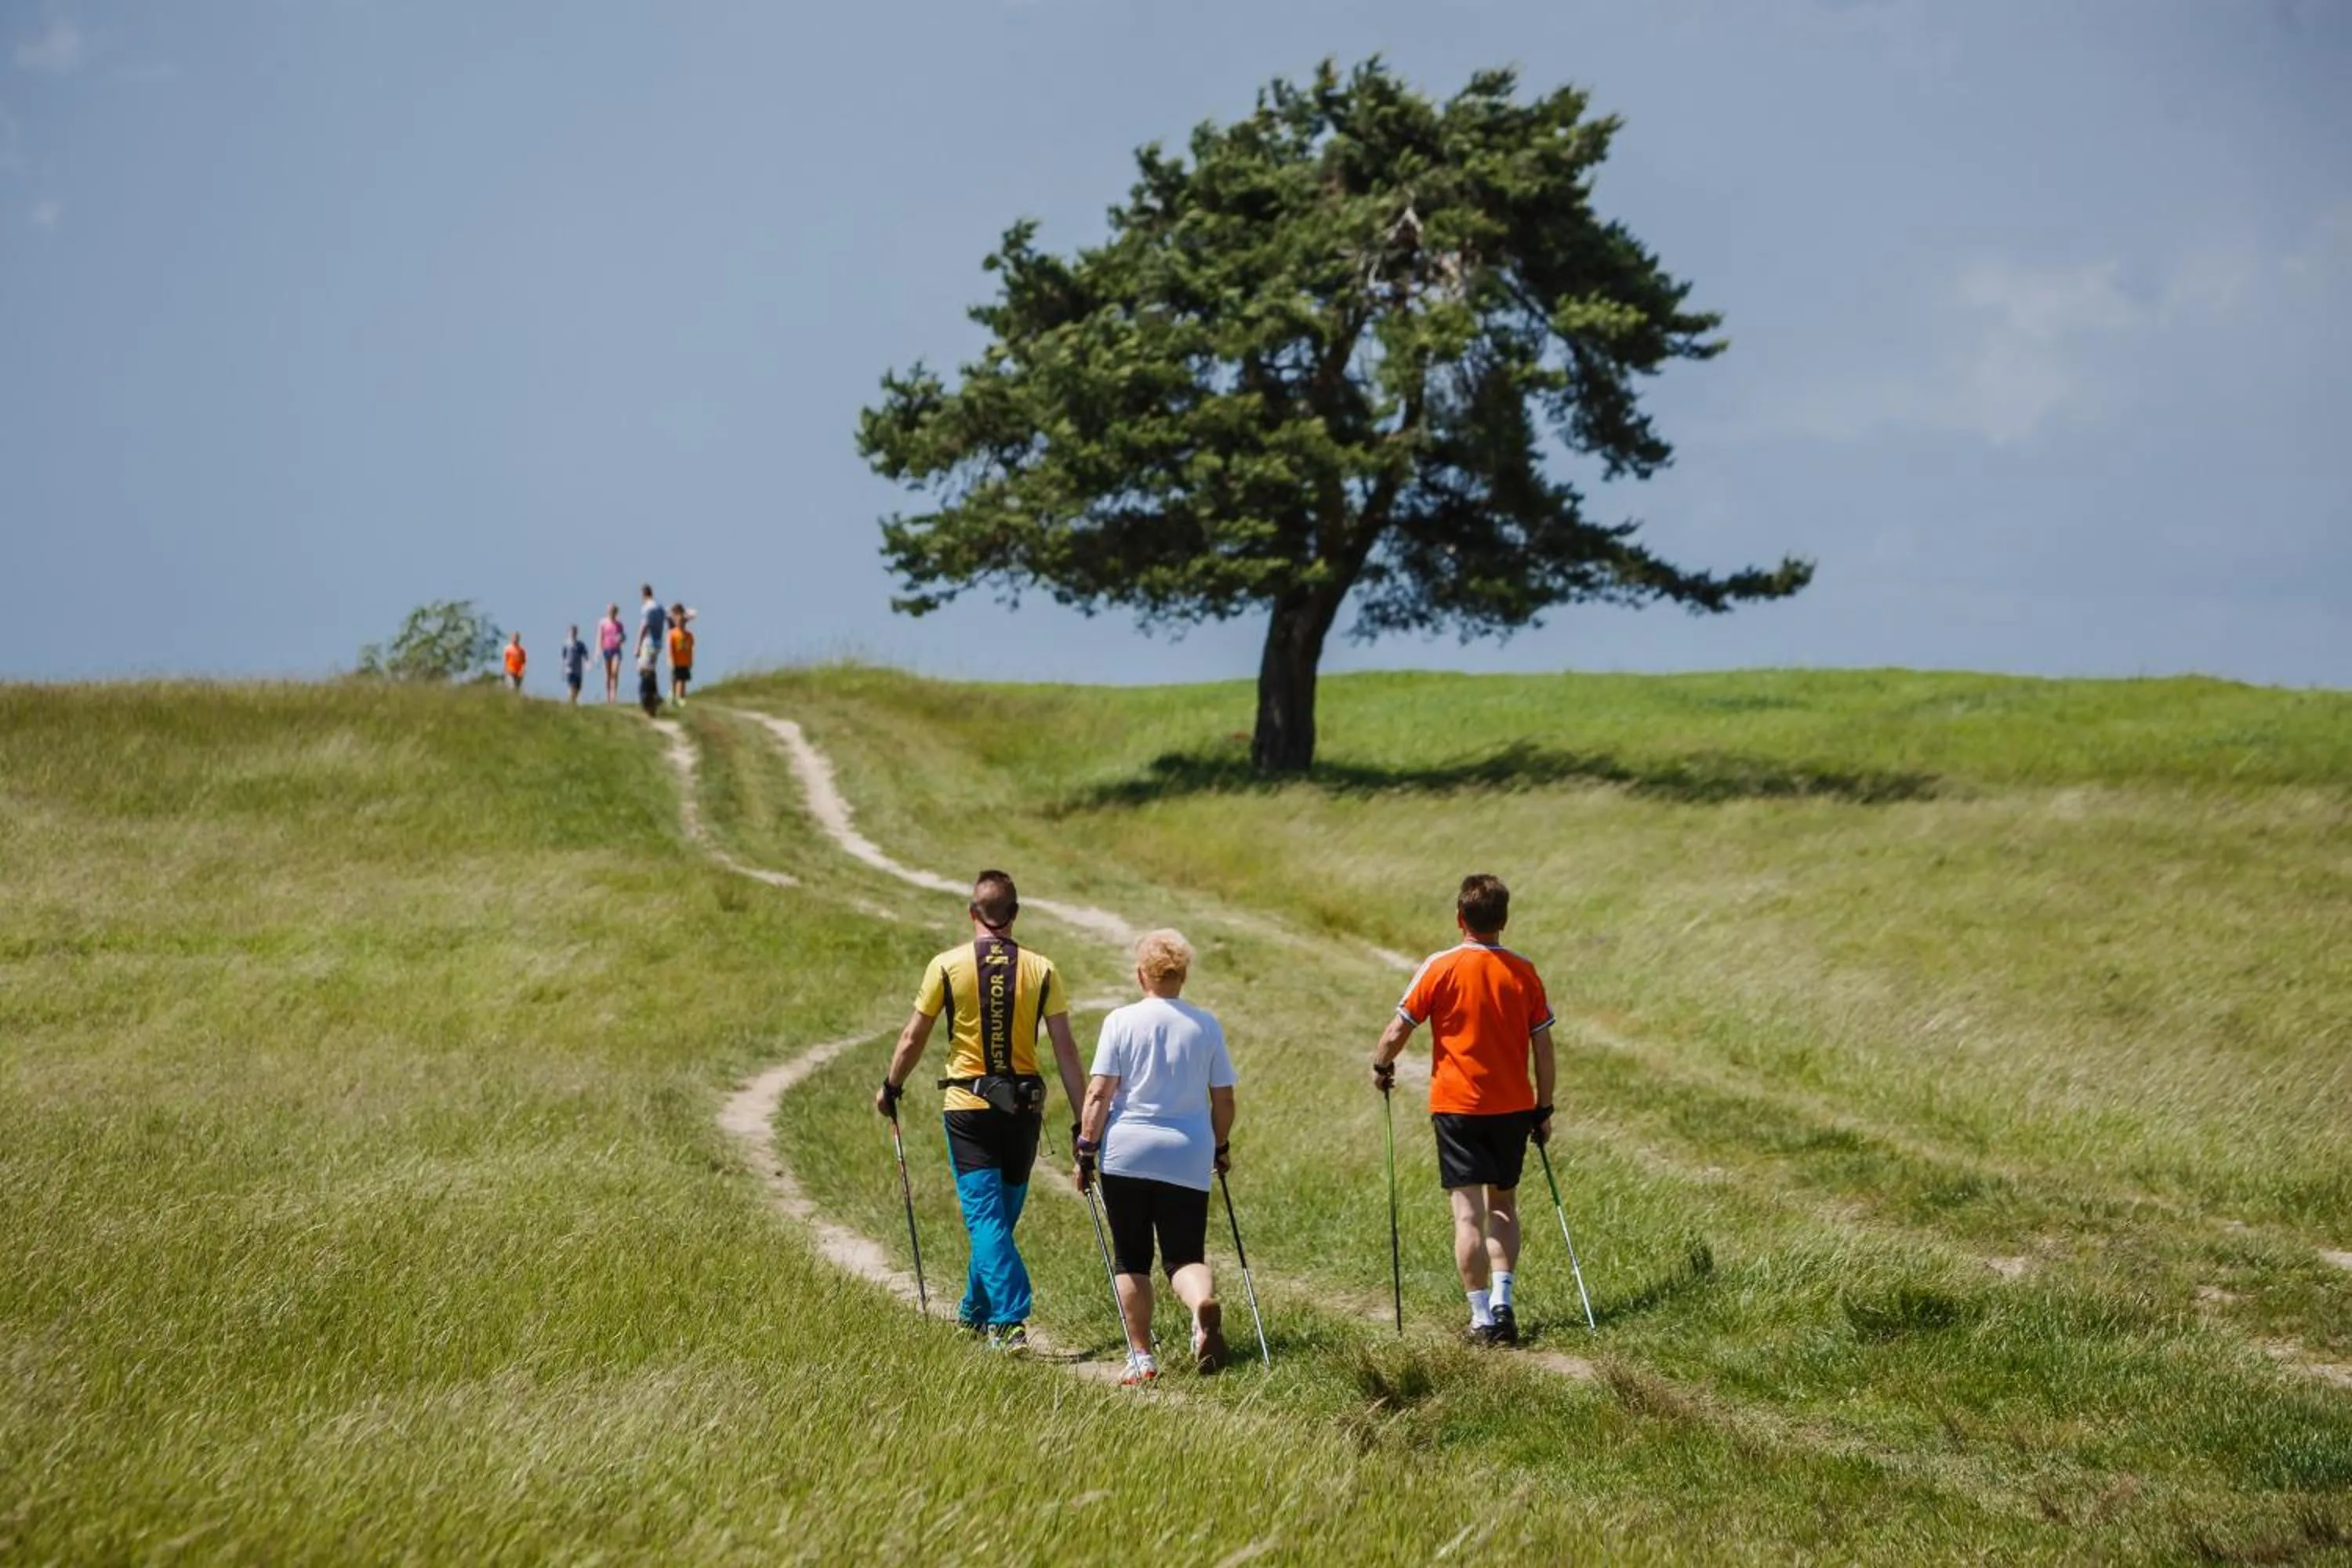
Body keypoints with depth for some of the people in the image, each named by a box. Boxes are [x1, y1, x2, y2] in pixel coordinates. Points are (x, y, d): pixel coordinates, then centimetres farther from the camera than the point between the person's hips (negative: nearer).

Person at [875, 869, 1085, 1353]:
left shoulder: (947, 966, -5)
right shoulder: (1041, 970, -1)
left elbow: (913, 1037, 2)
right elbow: (1065, 1049, -2)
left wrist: (890, 1087, 19)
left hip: (968, 1109, -2)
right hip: (1024, 1108, 2)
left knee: (986, 1219, -4)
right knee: (1000, 1217, 16)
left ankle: (1011, 1322, -18)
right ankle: (976, 1313, 31)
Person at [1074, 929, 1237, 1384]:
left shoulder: (1121, 1022, -3)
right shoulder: (1207, 1026, 4)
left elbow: (1099, 1094, -7)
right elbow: (1224, 1098, 9)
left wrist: (1086, 1150, 0)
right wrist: (1221, 1148, 23)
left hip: (1127, 1154, -1)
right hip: (1188, 1159, 1)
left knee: (1132, 1260, 10)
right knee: (1185, 1255, 4)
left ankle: (1141, 1357, 10)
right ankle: (1204, 1303, -29)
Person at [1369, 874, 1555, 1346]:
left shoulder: (1441, 968, -9)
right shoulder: (1524, 973, 0)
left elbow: (1400, 1028, -5)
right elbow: (1543, 1048, 3)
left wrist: (1381, 1066, 15)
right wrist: (1544, 1109, 14)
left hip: (1457, 1106, -3)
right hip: (1513, 1106, 3)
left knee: (1468, 1213, -2)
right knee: (1503, 1205, 19)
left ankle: (1482, 1318, -6)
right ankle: (1502, 1300, 5)